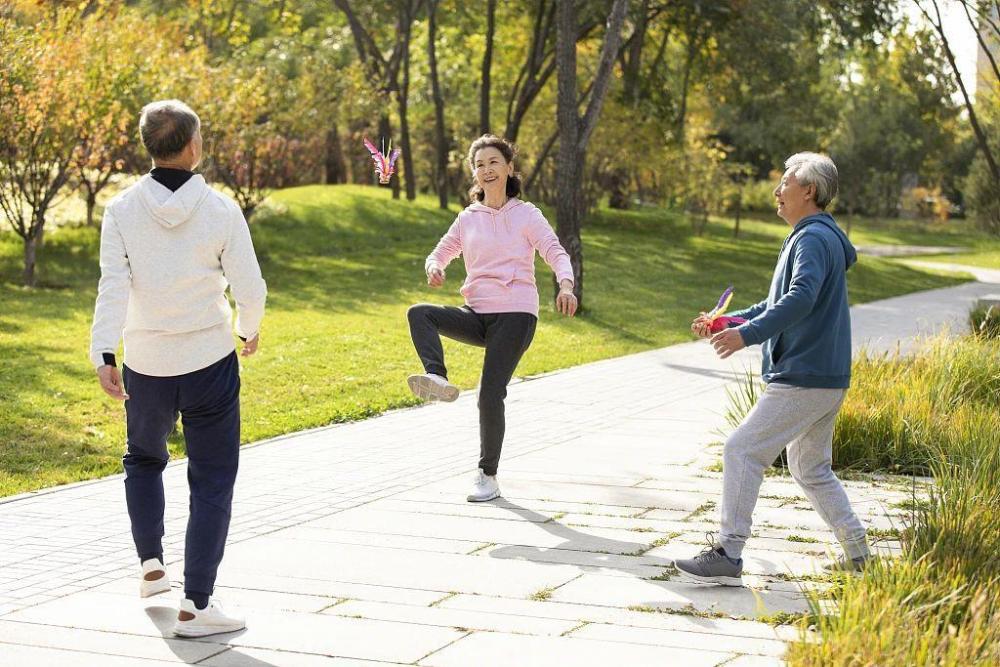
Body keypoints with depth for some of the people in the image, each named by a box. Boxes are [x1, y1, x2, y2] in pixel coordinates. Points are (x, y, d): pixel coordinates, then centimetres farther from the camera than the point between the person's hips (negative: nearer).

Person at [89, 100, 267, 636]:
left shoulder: (122, 210, -6)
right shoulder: (220, 210, -10)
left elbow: (113, 286, -13)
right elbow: (249, 288, -5)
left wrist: (103, 354, -17)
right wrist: (249, 329, 14)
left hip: (145, 365, 2)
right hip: (210, 363, -2)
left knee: (143, 460, 28)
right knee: (212, 480, 5)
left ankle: (150, 566, 29)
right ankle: (196, 605, 2)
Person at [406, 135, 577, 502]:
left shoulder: (526, 214, 3)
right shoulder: (468, 218, 14)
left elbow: (556, 253, -7)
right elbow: (441, 252, 20)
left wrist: (566, 284, -30)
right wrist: (434, 268, -6)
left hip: (515, 314, -4)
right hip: (477, 314, 4)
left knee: (491, 394, -10)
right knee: (419, 314, -22)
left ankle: (488, 476, 4)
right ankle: (438, 378, -40)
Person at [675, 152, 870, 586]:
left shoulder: (814, 238, -14)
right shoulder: (812, 237, 19)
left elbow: (801, 299, -30)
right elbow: (780, 304, 26)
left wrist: (747, 335, -37)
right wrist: (727, 321, 19)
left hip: (804, 379, -11)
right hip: (827, 380, 11)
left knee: (742, 452, -10)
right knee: (811, 469, 19)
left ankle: (727, 554, -10)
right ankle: (857, 554, 22)